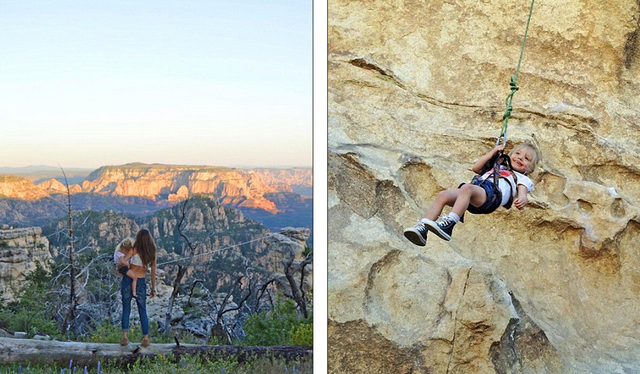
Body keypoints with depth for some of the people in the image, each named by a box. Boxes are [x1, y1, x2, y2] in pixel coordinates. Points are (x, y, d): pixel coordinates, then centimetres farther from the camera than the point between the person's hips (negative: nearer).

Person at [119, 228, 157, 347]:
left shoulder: (135, 250, -6)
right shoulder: (153, 253, 2)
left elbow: (122, 261, -18)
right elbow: (153, 272, 4)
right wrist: (153, 288, 11)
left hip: (128, 281, -1)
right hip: (141, 283, 2)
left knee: (126, 310, 8)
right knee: (143, 311, 11)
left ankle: (124, 337, -1)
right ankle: (146, 338, 5)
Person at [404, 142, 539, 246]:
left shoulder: (521, 178, 29)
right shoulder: (497, 166, 46)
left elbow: (522, 194, 9)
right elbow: (475, 168, 40)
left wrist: (521, 201, -16)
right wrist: (493, 152, 38)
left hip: (491, 194, -5)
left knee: (466, 188, -39)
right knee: (442, 195, -24)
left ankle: (448, 223, -54)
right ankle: (422, 228, -37)